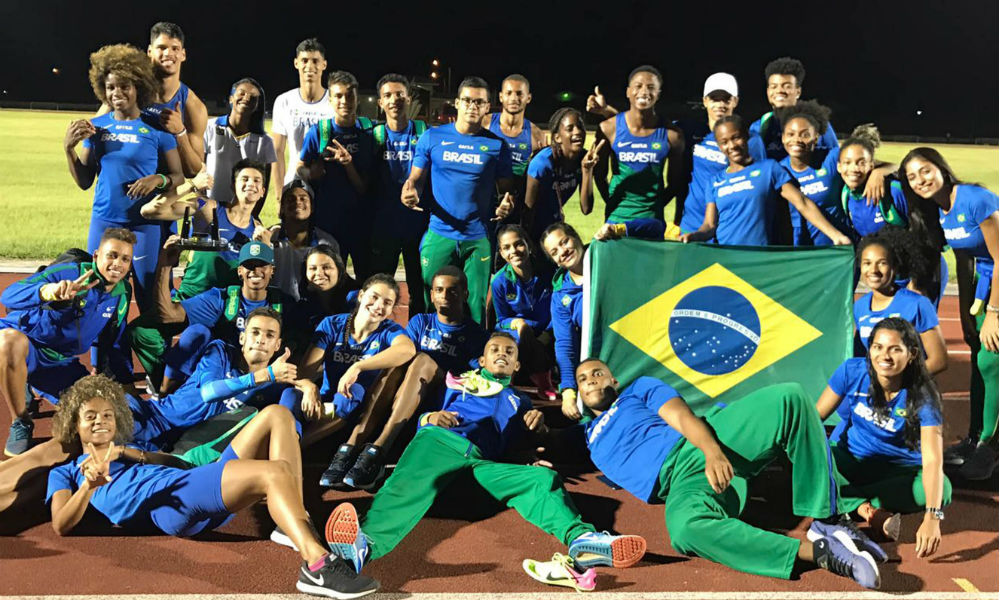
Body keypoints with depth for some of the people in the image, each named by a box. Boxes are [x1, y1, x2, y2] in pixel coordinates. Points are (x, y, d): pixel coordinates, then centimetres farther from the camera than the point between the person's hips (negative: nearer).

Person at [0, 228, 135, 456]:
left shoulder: (123, 294, -1)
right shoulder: (68, 273, -21)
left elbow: (114, 345, 12)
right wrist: (48, 291, -54)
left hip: (60, 363, 6)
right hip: (22, 346, -6)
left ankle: (31, 391, 22)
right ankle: (20, 423, -19)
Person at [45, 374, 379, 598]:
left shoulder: (127, 449, 39)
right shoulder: (66, 472, 24)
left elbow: (177, 462, 18)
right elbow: (61, 526, 3)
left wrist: (130, 453, 2)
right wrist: (89, 485, -15)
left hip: (201, 491, 7)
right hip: (168, 502, -7)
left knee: (276, 416, -4)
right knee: (275, 472, -31)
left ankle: (296, 525, -17)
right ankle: (317, 567, -47)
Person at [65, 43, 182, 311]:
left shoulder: (156, 127, -6)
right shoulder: (96, 126, 5)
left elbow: (178, 176, -2)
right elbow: (84, 182, 8)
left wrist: (159, 179, -22)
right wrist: (69, 147, -5)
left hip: (146, 222, -3)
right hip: (103, 221, 4)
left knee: (149, 298, 1)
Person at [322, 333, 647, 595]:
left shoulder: (520, 401, 37)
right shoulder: (461, 381, 33)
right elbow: (423, 417, 24)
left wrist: (538, 424, 4)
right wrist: (431, 418, 0)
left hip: (485, 461, 2)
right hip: (441, 440, -2)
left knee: (543, 479, -24)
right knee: (409, 486, -34)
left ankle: (580, 539, -49)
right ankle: (365, 542, -60)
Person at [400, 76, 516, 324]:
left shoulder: (496, 144, 4)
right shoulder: (432, 137, 4)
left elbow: (505, 190, 5)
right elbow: (416, 178, 6)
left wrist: (506, 204, -18)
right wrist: (410, 191, -16)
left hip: (479, 239, 0)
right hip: (439, 235, 0)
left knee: (476, 306, 4)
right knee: (433, 304, 5)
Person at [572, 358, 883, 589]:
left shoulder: (639, 388, 24)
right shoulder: (587, 435, 33)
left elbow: (683, 418, 6)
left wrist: (712, 451, -15)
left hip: (707, 442, 1)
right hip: (683, 481, -1)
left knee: (789, 397, -28)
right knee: (685, 527, -43)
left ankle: (826, 521, -24)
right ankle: (816, 551, -39)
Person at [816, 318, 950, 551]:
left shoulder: (922, 397, -22)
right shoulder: (853, 371, -16)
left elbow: (933, 460, -32)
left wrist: (932, 518, -45)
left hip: (899, 469, 0)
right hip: (849, 460, 0)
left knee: (943, 490, -32)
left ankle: (842, 496, -24)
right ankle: (869, 510, -27)